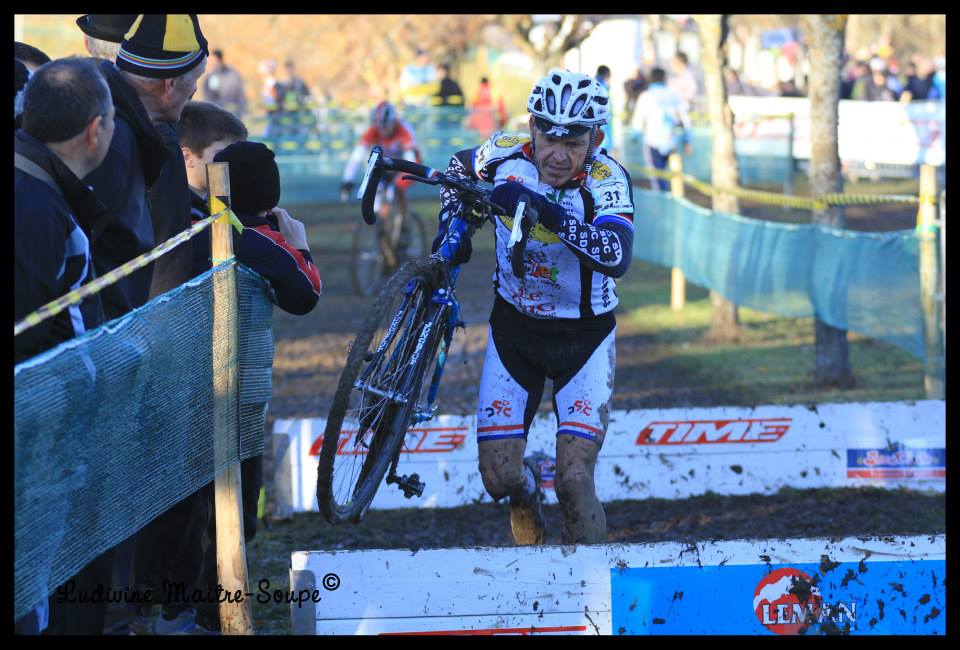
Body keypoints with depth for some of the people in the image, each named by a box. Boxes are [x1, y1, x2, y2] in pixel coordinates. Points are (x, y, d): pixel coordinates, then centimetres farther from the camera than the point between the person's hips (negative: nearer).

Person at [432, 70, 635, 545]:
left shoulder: (606, 181, -24)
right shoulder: (507, 154, -14)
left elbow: (617, 256, -44)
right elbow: (460, 167, 11)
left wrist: (546, 212, -52)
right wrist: (450, 226, -4)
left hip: (584, 337, -3)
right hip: (513, 327, 3)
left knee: (574, 480, -16)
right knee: (498, 478, -3)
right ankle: (525, 492, 34)